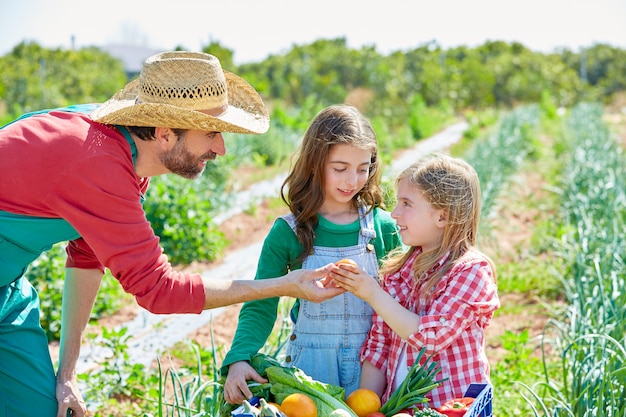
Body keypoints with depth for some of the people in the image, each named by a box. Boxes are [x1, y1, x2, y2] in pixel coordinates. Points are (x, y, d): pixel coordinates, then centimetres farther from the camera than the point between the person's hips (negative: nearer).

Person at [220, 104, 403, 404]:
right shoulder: (288, 232, -6)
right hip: (310, 362, -1)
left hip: (372, 360, 1)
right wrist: (239, 359, -22)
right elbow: (260, 306, -6)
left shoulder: (382, 226, -3)